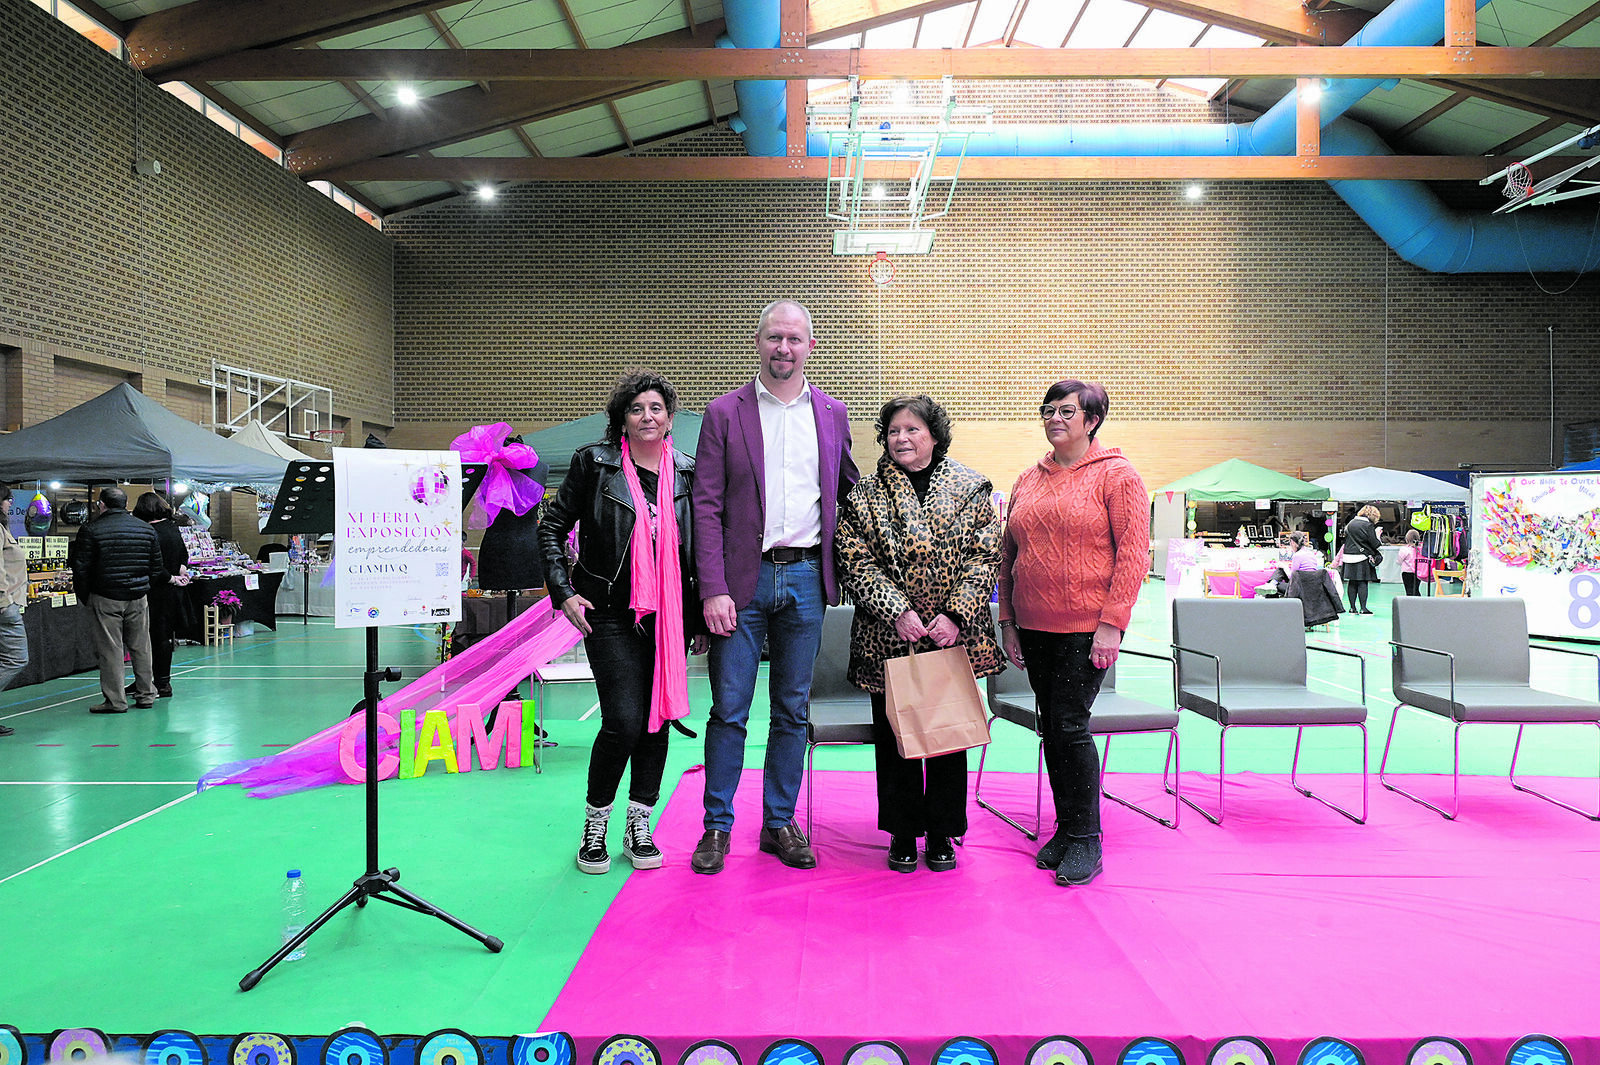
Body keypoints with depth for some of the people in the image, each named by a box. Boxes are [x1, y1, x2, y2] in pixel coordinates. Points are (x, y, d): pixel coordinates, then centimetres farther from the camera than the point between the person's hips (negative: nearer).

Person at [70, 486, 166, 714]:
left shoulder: (90, 531, -6)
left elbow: (81, 569, -6)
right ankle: (145, 695, 17)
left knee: (110, 649, 1)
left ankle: (115, 700, 4)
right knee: (140, 647, 11)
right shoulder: (147, 529, 7)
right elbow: (156, 567, 11)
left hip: (105, 599, -4)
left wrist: (85, 598, 6)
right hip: (138, 597, 4)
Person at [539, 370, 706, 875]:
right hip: (611, 613, -3)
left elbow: (701, 546, 12)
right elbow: (552, 528, 4)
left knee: (658, 719, 7)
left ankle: (639, 827, 22)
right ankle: (595, 826, 12)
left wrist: (700, 614, 10)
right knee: (624, 721, -10)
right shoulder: (595, 463, -3)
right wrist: (564, 591, -5)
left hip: (670, 615, 4)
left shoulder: (687, 471, 6)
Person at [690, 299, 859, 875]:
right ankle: (717, 826, 16)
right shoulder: (725, 413, 1)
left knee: (792, 711, 10)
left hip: (806, 578, 3)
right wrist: (713, 589, -12)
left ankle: (779, 823, 22)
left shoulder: (831, 413, 10)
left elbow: (847, 492, 17)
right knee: (729, 710, 2)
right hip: (744, 576, -2)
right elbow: (707, 507, -4)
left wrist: (837, 568, 7)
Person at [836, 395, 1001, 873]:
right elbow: (856, 561, -4)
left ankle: (942, 833, 23)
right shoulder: (866, 494, 2)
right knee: (894, 736, 6)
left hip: (954, 636, 1)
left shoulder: (971, 488, 4)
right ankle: (903, 834, 21)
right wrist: (898, 611, -15)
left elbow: (985, 557, 0)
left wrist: (956, 615, -11)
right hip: (888, 637, 0)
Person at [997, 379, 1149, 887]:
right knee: (1051, 726, 10)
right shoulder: (1028, 480, 13)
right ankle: (1064, 828, 22)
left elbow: (1133, 551, -9)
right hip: (1034, 627, 6)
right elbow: (1008, 554, 16)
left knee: (1071, 724, -8)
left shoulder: (1116, 475, -3)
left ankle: (1086, 839, 5)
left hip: (1087, 628, -6)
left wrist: (1112, 622, -15)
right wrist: (1007, 621, 10)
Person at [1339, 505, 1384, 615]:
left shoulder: (1351, 523, 9)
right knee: (1362, 583, -3)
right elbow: (1374, 543, -10)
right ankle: (1363, 608, -3)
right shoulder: (1368, 525, -11)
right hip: (1362, 558, -6)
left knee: (1352, 583, 9)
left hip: (1349, 556, 6)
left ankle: (1352, 608, 12)